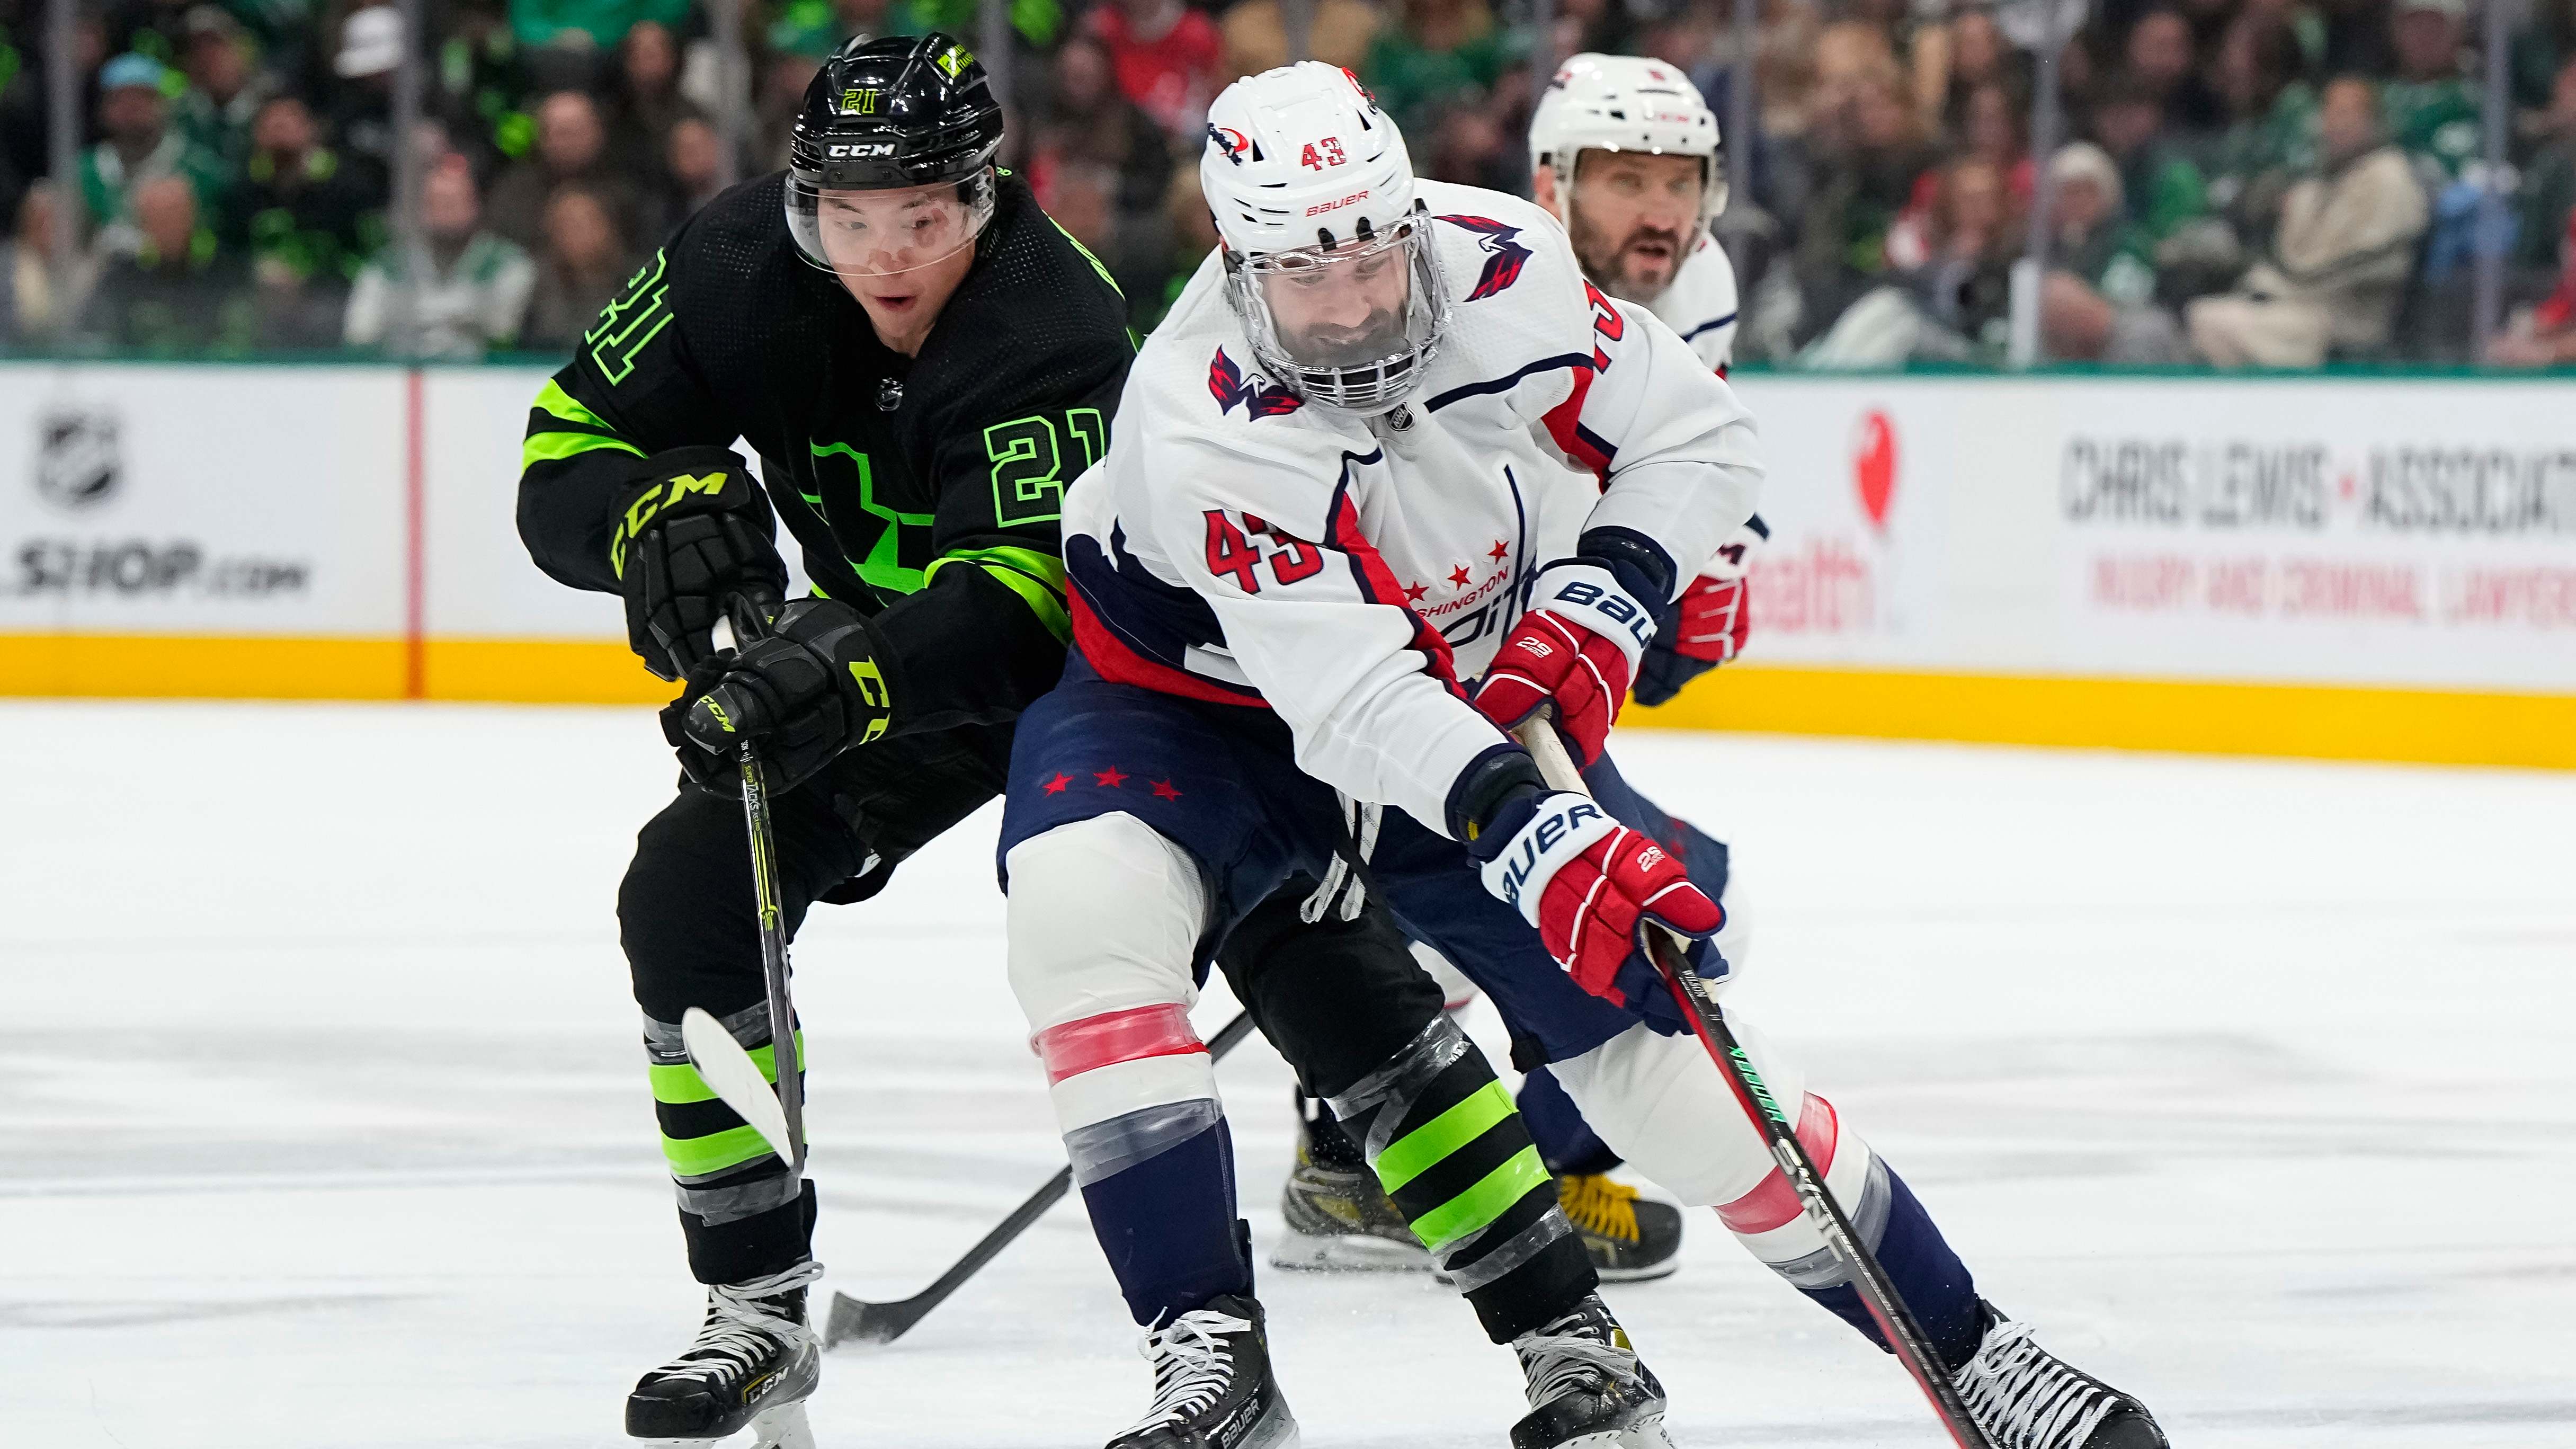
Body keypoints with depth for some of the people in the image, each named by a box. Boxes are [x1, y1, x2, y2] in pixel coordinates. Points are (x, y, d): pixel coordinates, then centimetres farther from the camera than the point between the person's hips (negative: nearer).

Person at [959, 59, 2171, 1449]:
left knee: (1662, 1048, -4)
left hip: (1480, 700, 3)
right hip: (1188, 693, -2)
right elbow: (1351, 698, -40)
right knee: (1081, 914, -32)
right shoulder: (1198, 430, -34)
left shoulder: (1503, 269, -23)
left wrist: (1600, 600, -21)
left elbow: (1695, 437, -6)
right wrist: (1529, 833, -52)